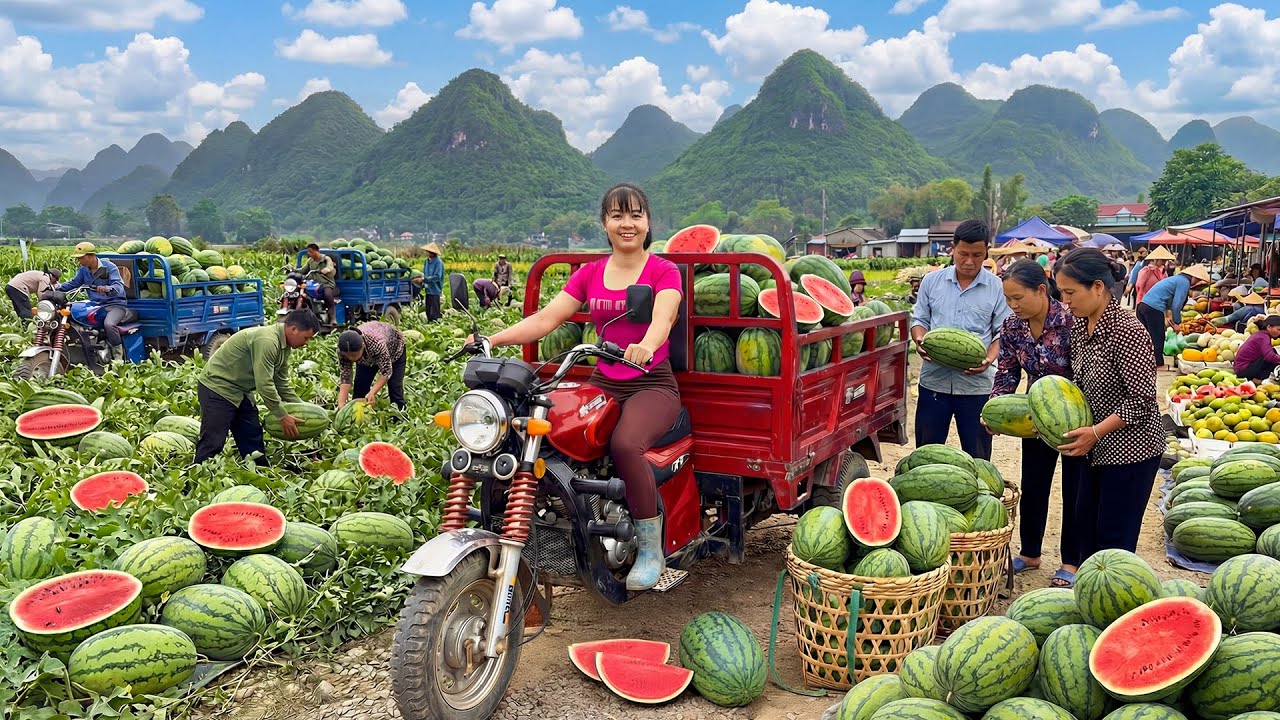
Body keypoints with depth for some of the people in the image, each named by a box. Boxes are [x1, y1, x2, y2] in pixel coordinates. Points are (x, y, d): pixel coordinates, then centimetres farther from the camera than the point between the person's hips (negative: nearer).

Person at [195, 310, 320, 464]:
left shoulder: (284, 346, 4)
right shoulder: (266, 341, -28)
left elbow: (282, 384, 13)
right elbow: (264, 384, -28)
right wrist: (282, 416, -20)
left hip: (240, 391, 10)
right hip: (217, 387, -10)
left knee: (252, 439, 10)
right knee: (212, 443, -11)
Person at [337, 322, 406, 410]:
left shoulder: (377, 343, -45)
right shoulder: (343, 350, -32)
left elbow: (386, 371, -35)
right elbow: (344, 377, -27)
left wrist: (372, 393, -46)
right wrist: (341, 404, -38)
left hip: (393, 350, -4)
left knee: (395, 390, -11)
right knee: (359, 389, -5)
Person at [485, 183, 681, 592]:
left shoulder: (663, 271, 0)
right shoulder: (589, 274, 13)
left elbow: (662, 317, -21)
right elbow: (546, 318, 3)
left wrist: (646, 346, -45)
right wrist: (492, 339, -12)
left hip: (653, 384, -4)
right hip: (603, 384, 4)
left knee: (625, 444, -35)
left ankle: (651, 549, -15)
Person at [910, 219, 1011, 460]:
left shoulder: (997, 288, 0)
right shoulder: (932, 281, 5)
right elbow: (919, 320, 11)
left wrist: (989, 359, -17)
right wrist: (919, 340, -11)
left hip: (977, 384, -1)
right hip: (934, 380, 1)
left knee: (977, 459, 9)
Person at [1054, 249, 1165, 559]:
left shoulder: (1126, 330, -22)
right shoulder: (1080, 325, 3)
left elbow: (1142, 400, -21)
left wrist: (1096, 432, -22)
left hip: (1131, 449, -9)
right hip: (1100, 448, 9)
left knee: (1114, 538, 0)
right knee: (1084, 524, 17)